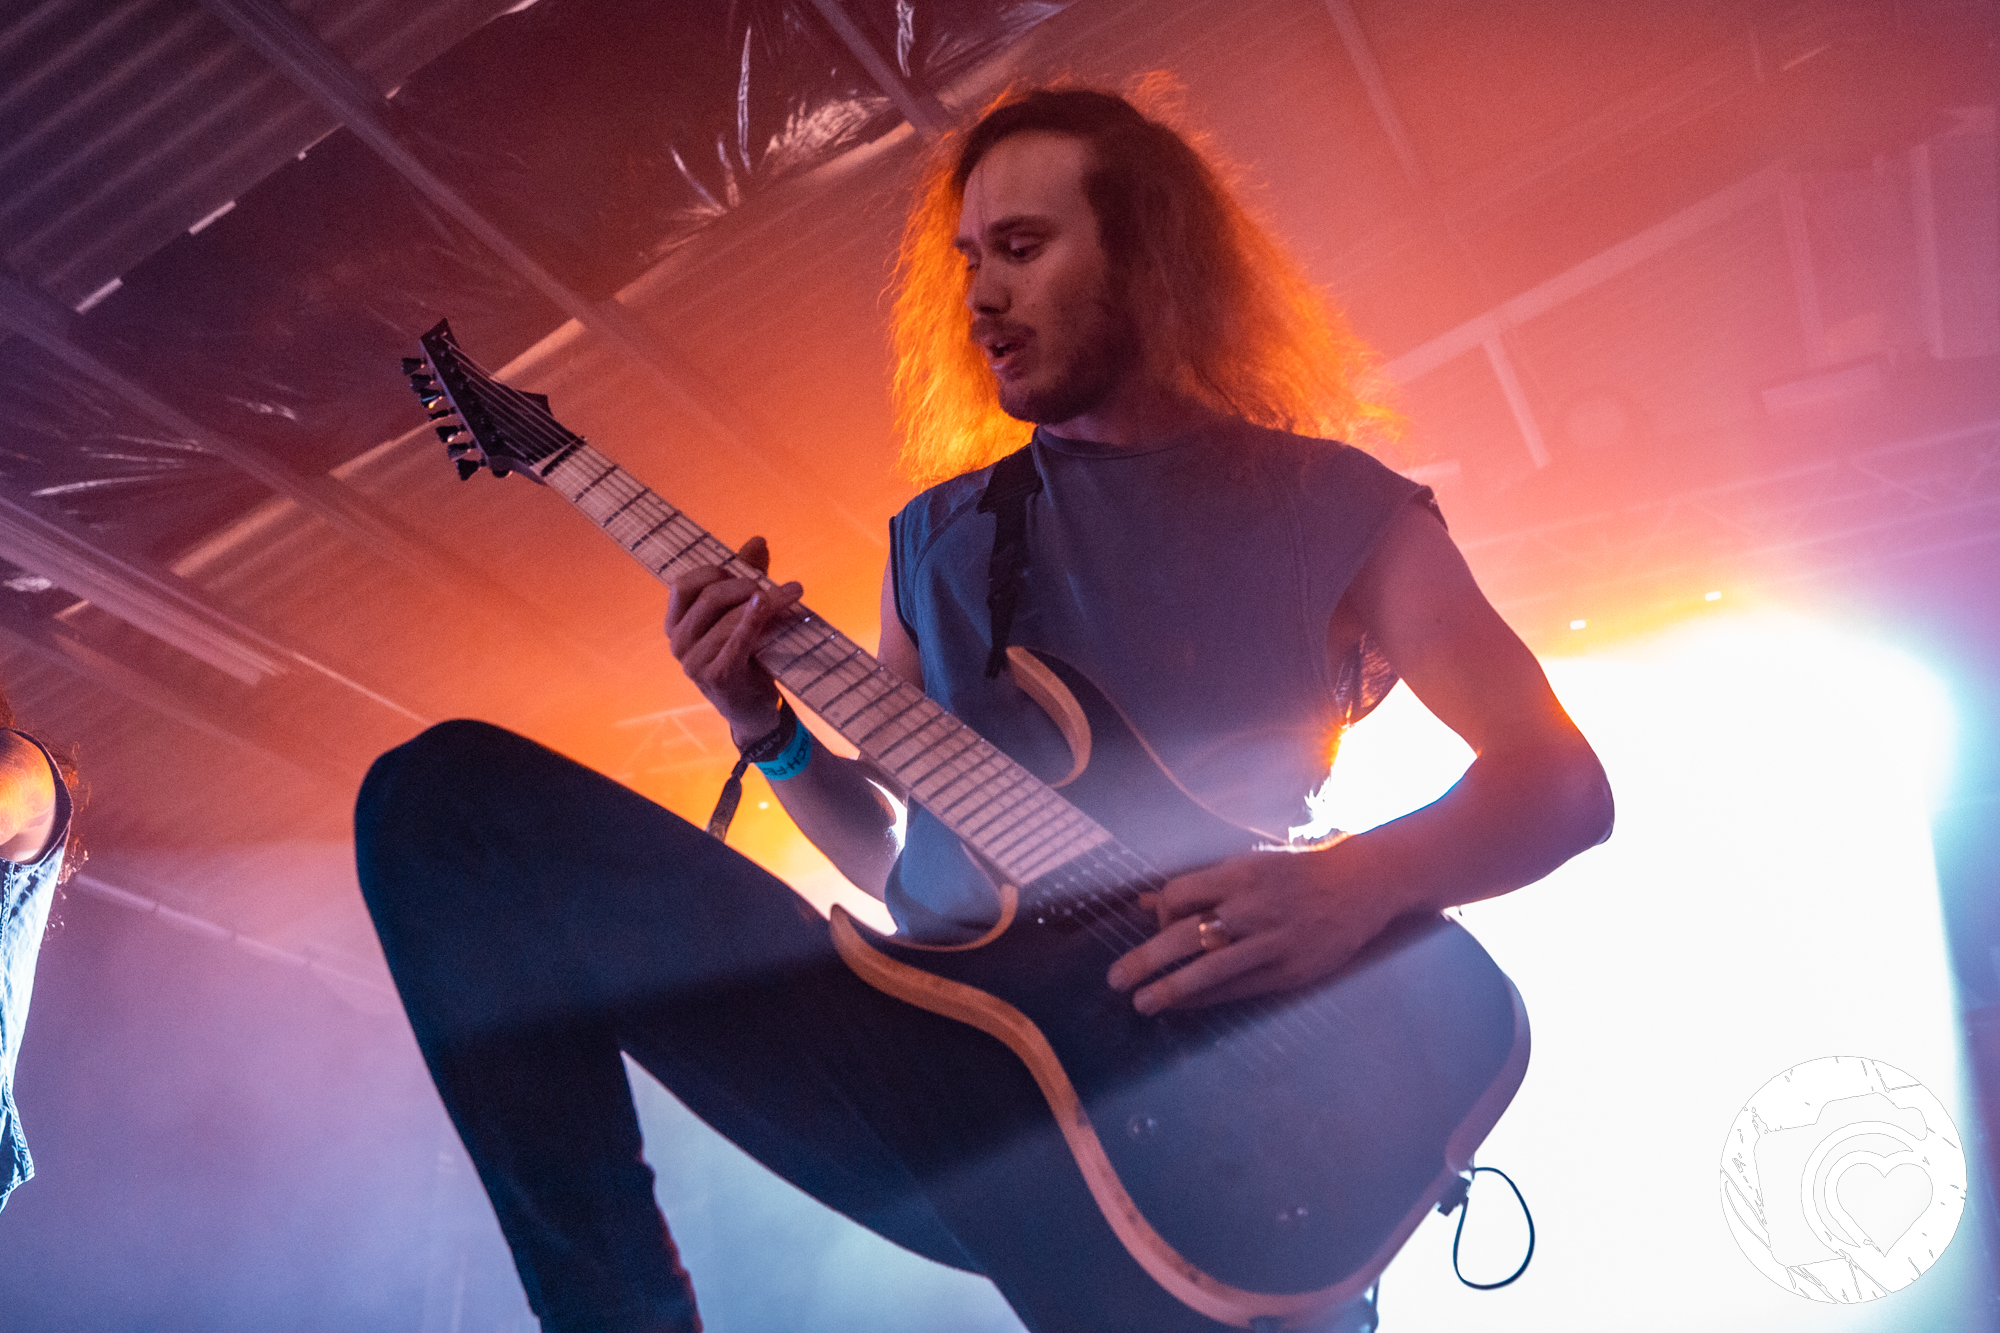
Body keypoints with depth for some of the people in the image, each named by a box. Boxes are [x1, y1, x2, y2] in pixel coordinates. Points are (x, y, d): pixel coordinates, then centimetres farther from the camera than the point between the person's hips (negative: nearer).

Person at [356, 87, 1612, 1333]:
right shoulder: (938, 531, 20)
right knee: (446, 796, -10)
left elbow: (1565, 778, 3)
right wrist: (771, 729, 1)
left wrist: (1359, 883, -16)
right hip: (925, 1037, 4)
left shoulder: (1337, 508, 8)